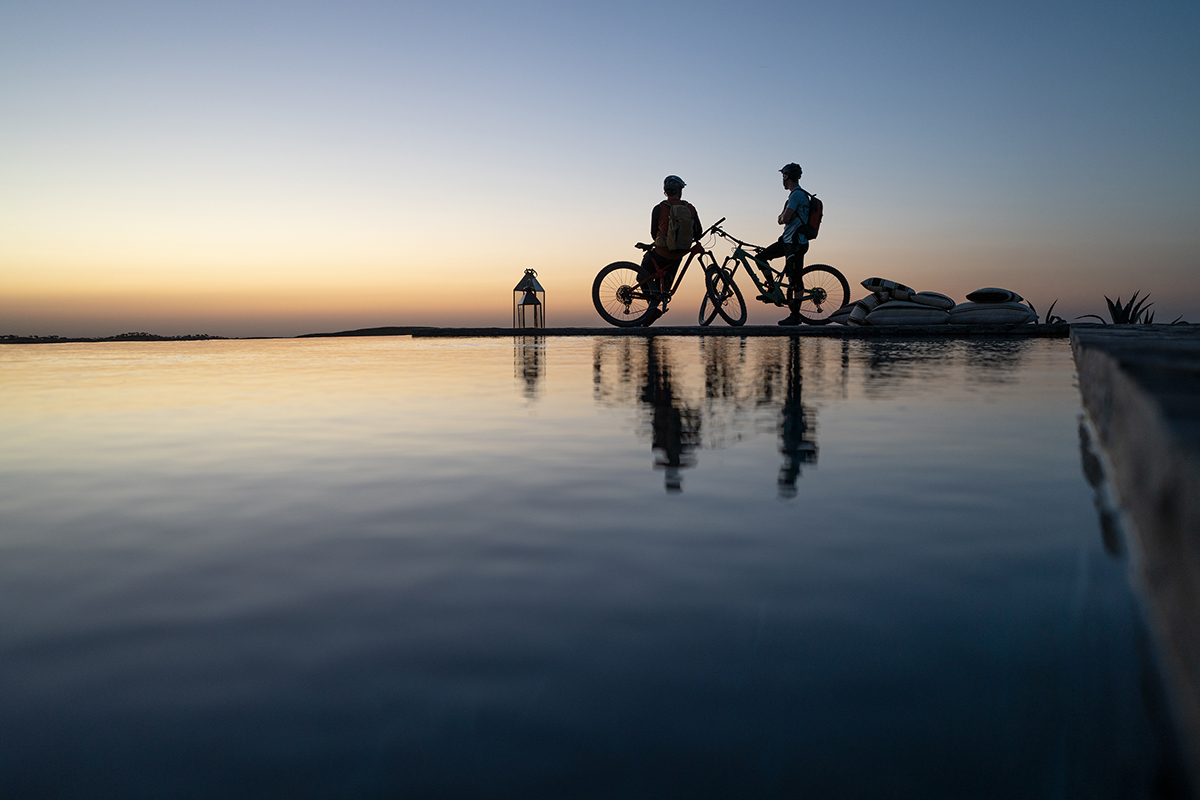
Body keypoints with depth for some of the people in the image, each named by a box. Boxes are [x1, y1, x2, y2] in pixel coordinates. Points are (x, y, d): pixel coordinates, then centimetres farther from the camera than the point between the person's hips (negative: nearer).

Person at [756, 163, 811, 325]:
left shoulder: (797, 194, -15)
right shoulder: (798, 194, 18)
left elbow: (785, 219, -22)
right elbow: (782, 218, 19)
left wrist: (783, 217, 0)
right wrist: (783, 218, -3)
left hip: (796, 243, -10)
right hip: (788, 240, 10)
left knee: (794, 281, -7)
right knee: (760, 258, 11)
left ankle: (795, 315, -3)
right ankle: (772, 288, 17)